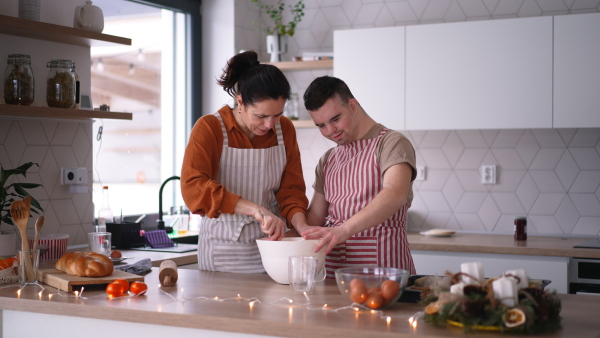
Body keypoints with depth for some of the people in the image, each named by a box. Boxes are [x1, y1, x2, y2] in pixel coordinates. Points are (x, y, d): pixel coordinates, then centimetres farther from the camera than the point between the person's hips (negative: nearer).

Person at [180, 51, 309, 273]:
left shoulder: (285, 129, 3)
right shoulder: (209, 128, -11)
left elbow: (291, 188, 3)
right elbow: (193, 188, -25)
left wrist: (303, 229, -17)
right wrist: (255, 209, -34)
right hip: (223, 253, -3)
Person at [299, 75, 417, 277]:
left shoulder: (391, 143, -2)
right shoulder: (327, 161, 21)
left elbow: (396, 195, -20)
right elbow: (315, 216, 20)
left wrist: (343, 230, -31)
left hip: (382, 263, -6)